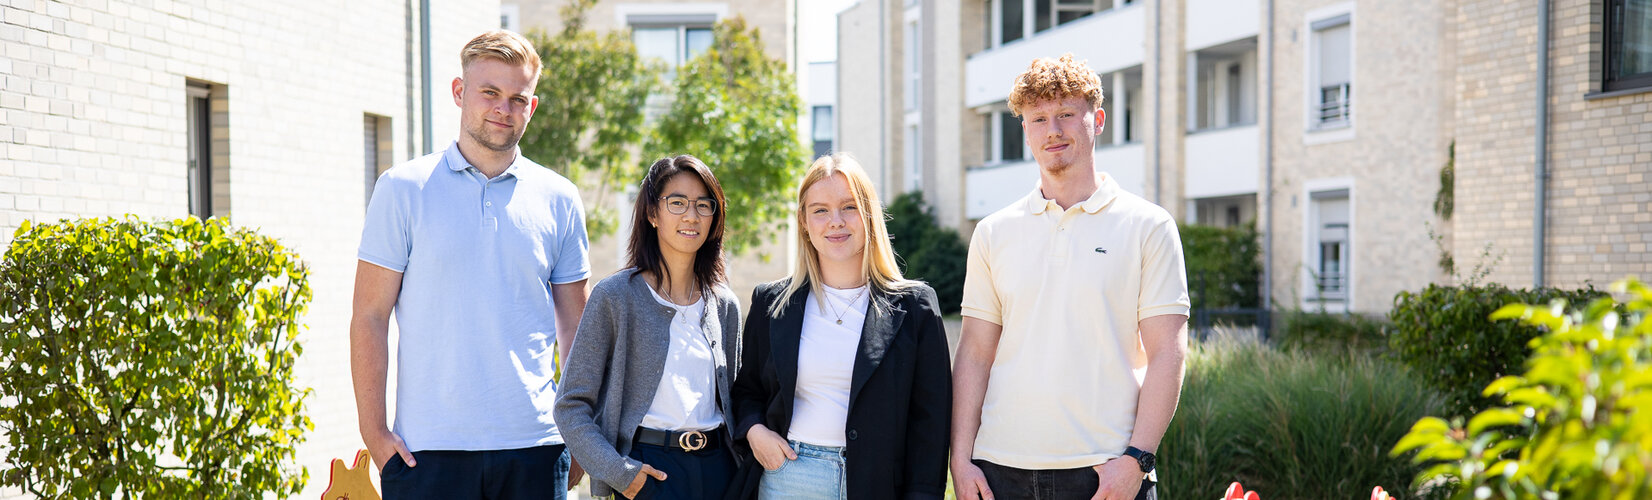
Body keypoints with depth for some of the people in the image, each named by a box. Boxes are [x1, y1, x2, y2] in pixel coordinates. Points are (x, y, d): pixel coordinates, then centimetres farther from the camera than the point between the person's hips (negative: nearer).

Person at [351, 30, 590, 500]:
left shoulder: (559, 200, 8)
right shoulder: (403, 189, 2)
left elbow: (573, 326, 11)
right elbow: (369, 319, 1)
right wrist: (374, 431, -6)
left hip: (534, 444, 2)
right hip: (428, 446, -2)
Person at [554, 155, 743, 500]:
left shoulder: (724, 304, 8)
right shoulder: (616, 296, -5)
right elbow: (572, 405, -6)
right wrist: (617, 471, -15)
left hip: (717, 467, 4)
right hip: (650, 468, -4)